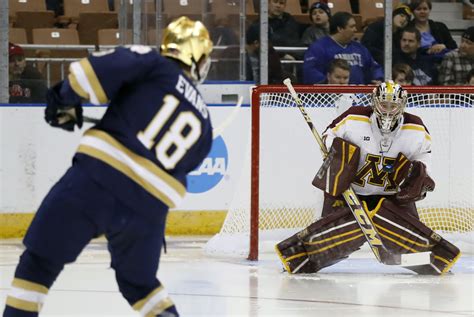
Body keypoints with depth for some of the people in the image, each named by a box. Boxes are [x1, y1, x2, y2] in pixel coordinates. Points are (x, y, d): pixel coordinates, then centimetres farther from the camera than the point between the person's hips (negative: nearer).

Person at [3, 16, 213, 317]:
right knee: (139, 283, 28)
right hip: (149, 207, 4)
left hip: (96, 180, -4)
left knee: (39, 261, 8)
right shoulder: (204, 122, 19)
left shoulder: (152, 66, 6)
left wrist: (65, 101, 10)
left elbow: (91, 72, -7)